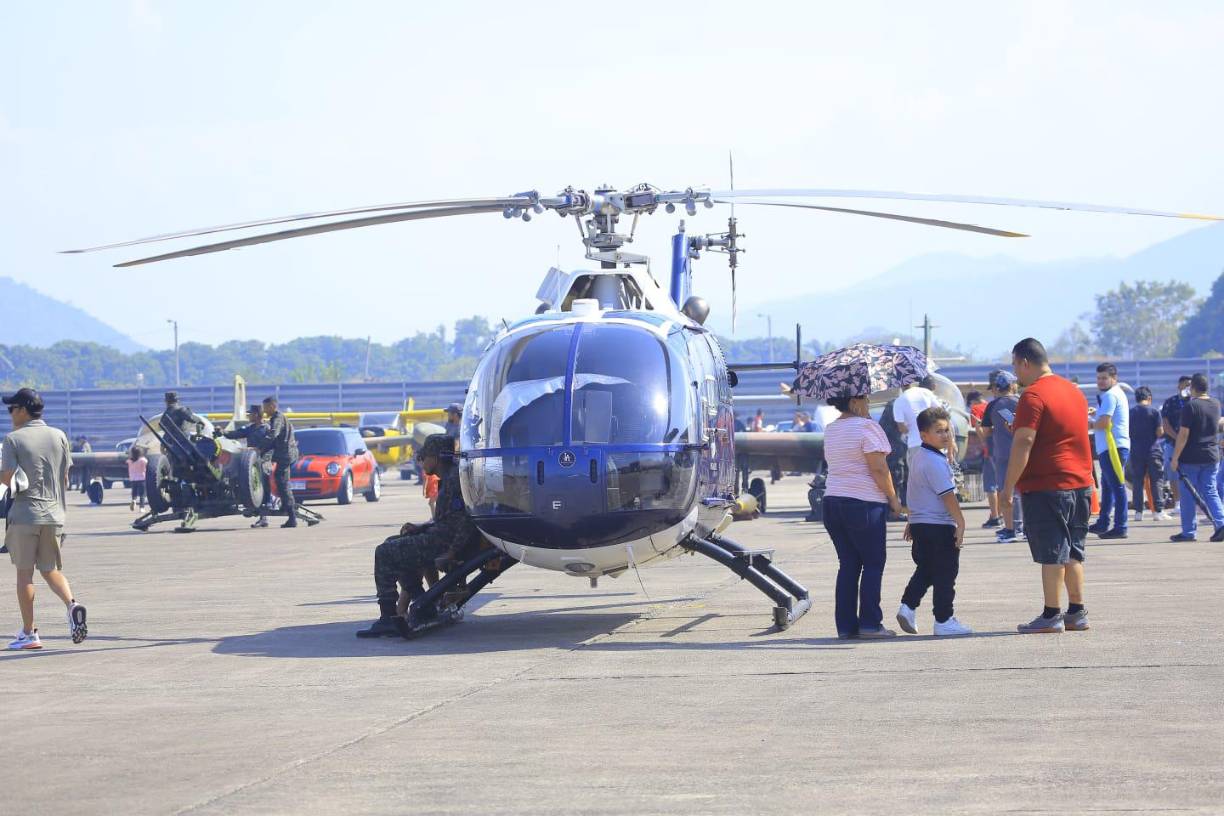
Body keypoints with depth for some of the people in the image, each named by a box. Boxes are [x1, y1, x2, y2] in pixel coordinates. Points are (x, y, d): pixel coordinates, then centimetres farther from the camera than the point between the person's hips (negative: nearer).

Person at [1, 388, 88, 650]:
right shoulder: (59, 436, 7)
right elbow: (65, 478, 9)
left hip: (24, 514, -4)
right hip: (54, 515, 4)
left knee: (24, 572, 5)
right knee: (51, 569, 15)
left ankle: (29, 633, 7)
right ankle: (71, 603, -14)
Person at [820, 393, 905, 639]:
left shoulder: (830, 430, 13)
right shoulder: (867, 427, -11)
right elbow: (878, 469, -14)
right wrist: (893, 498, -5)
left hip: (832, 501, 7)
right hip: (864, 503, -7)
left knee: (848, 564, 10)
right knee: (873, 563, 1)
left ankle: (845, 624, 7)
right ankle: (869, 623, -2)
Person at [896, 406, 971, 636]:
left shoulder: (919, 457, 14)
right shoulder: (935, 462, -18)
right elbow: (947, 495, -20)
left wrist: (911, 521, 30)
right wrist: (960, 523, -17)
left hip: (920, 523, 10)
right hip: (940, 526, -10)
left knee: (924, 570, 18)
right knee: (944, 574, -1)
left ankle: (907, 606, 8)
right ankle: (944, 621, 3)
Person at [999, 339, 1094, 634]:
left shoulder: (1033, 396, -14)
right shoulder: (1074, 391, 15)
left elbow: (1023, 444, -19)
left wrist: (1007, 488, -17)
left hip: (1046, 486, -8)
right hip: (1080, 483, 8)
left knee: (1051, 554, -4)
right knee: (1073, 552, 14)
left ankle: (1051, 616, -2)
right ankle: (1077, 613, 16)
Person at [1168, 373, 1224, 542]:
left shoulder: (1190, 406, -13)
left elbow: (1183, 434, -17)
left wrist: (1175, 458, -12)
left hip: (1190, 458, -5)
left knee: (1188, 495, 4)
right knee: (1210, 492, 9)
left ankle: (1188, 532, 8)